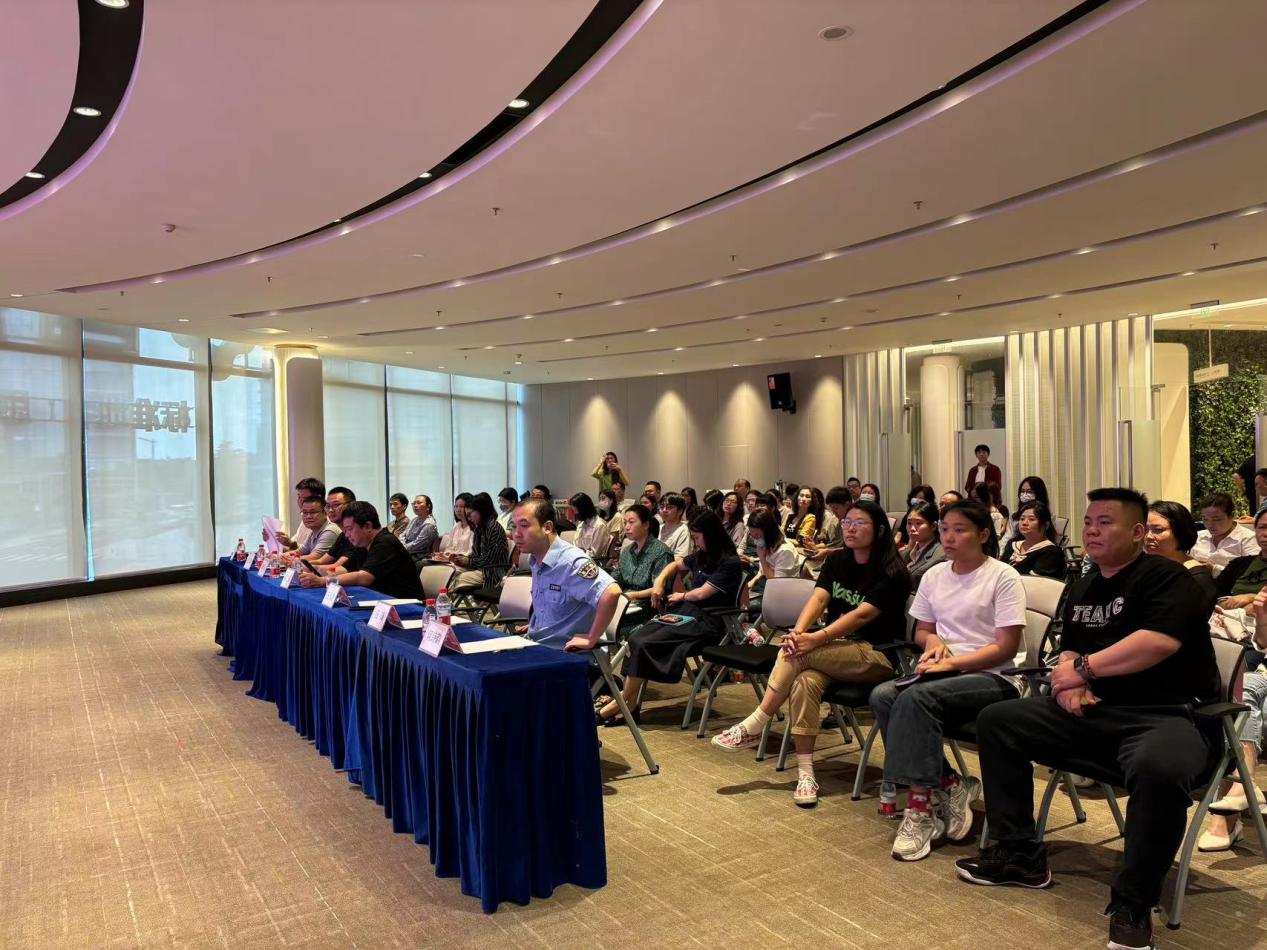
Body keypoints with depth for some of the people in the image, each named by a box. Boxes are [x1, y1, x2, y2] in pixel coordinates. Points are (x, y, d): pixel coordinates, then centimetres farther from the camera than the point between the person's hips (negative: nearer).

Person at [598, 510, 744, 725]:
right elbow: (676, 565, 34)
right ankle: (629, 700, -23)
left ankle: (624, 702, -13)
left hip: (706, 621, -8)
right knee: (635, 638, -17)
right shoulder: (702, 556, 17)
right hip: (687, 610, 8)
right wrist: (659, 582, 17)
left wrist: (681, 597, 7)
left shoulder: (730, 563, -9)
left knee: (645, 644, -24)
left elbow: (701, 593, -12)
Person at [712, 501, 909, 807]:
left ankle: (754, 727, -14)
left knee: (797, 654, -28)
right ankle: (805, 773, -24)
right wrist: (798, 631, -26)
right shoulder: (836, 561, 10)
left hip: (877, 657, -5)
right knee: (806, 680, -29)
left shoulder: (891, 572, -9)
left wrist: (817, 639, -34)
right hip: (838, 649, 5)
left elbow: (862, 615, -22)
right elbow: (818, 598, -6)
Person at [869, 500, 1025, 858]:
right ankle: (948, 787, -18)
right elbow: (921, 631, 23)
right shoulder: (934, 575, 13)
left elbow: (1006, 647, -11)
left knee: (915, 697, -33)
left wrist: (952, 662, -19)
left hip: (992, 678, -6)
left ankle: (924, 805, -24)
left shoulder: (1003, 577, -6)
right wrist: (932, 640, -1)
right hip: (944, 670, 6)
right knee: (882, 695, -24)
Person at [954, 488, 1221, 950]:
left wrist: (1085, 668, -17)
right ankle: (1020, 853, 5)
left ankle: (1132, 902, -20)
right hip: (1096, 714, 8)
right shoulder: (1081, 589, 15)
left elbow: (1159, 641, -26)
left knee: (1158, 768, -42)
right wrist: (1069, 680, -3)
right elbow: (1070, 651, 21)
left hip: (1170, 715, -8)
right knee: (997, 721, 2)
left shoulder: (1167, 577, -9)